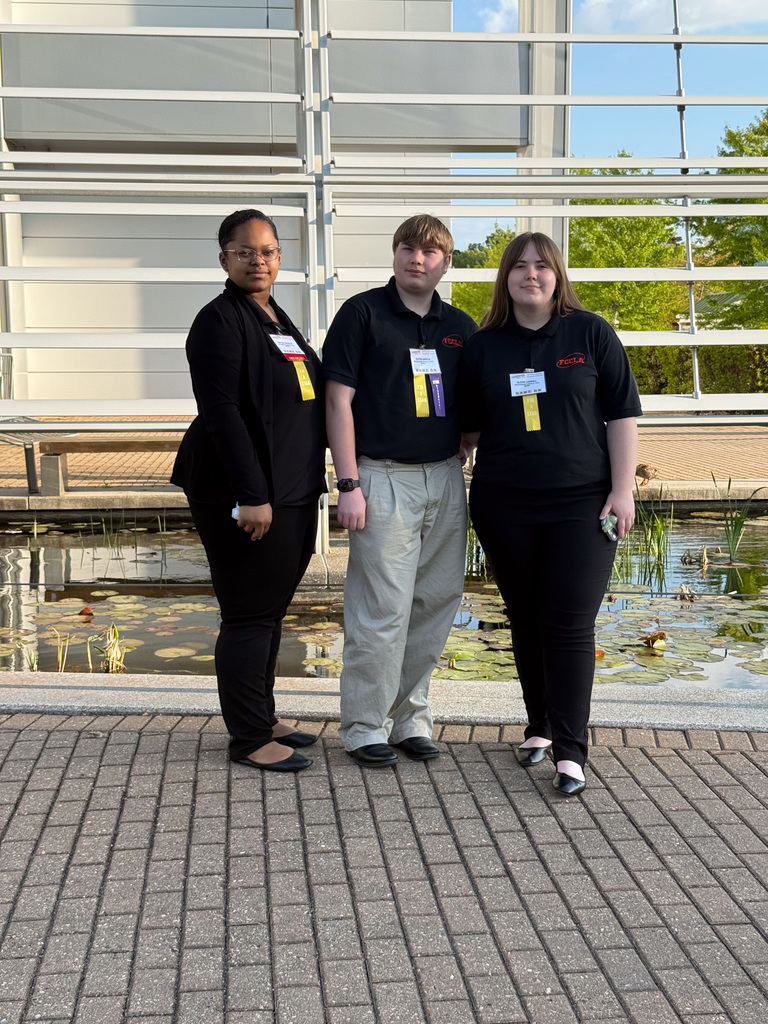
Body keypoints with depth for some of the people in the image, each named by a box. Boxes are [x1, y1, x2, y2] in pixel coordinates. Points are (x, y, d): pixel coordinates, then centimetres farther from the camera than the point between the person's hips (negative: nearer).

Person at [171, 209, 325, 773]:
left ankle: (264, 718, 28)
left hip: (292, 491, 9)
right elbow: (221, 412, -19)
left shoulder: (278, 319, 16)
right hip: (245, 494, -9)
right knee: (250, 615, -1)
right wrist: (252, 495, -22)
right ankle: (249, 739, 9)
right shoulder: (220, 320, -11)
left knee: (271, 611, 16)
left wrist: (308, 486, 16)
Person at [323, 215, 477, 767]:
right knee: (382, 608, -5)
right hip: (384, 478, -5)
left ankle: (411, 716, 21)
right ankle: (365, 727, 8)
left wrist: (464, 471, 12)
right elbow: (339, 399, -5)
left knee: (435, 603, 8)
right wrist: (348, 484, -11)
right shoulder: (362, 313, -1)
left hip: (445, 479, 5)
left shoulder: (460, 327, 13)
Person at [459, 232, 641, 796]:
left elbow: (622, 414, 0)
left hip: (581, 503, -2)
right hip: (505, 506, 3)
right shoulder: (484, 346, 7)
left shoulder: (591, 333, 1)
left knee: (570, 626, -6)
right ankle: (540, 726, 25)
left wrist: (622, 490, -5)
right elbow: (470, 427, 14)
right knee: (526, 620, 10)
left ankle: (570, 750, -2)